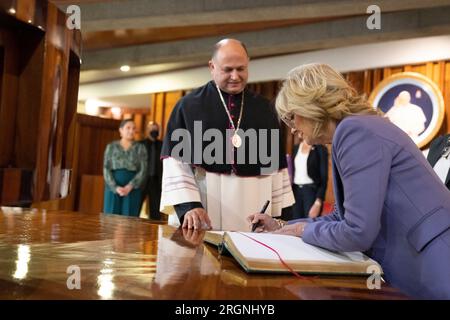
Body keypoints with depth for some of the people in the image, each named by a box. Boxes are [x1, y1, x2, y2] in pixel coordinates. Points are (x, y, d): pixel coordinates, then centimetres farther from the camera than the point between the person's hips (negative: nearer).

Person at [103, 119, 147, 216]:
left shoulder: (140, 148, 7)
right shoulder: (111, 146, 9)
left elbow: (143, 170, -1)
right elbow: (106, 169, 2)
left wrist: (129, 187, -14)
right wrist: (116, 187, -13)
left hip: (132, 189, -1)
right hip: (113, 188, 1)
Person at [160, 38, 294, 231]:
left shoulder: (264, 109, 9)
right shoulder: (189, 105, 0)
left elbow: (276, 164, 9)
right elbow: (175, 160, -3)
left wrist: (280, 214, 6)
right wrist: (188, 205, -16)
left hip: (252, 212, 3)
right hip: (202, 205, -2)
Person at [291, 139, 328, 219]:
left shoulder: (320, 149, -5)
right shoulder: (296, 148, 11)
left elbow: (324, 177, -8)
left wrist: (318, 202, -17)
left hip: (312, 190, -5)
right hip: (296, 191, 5)